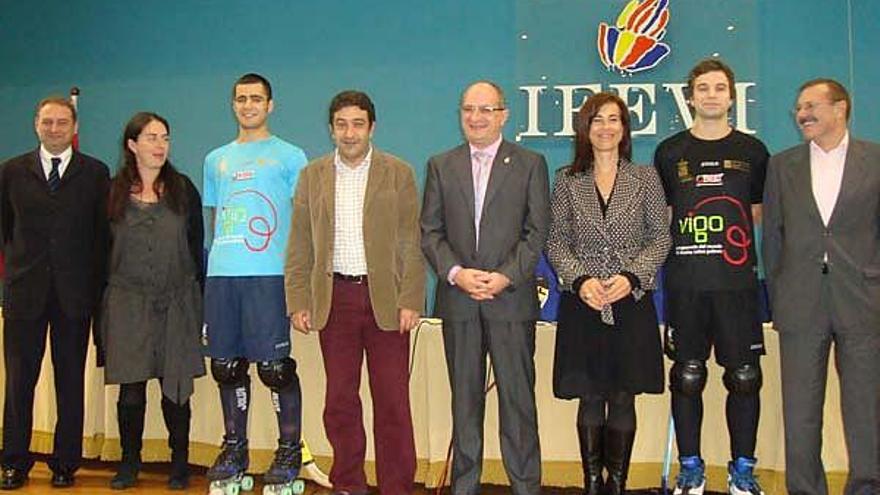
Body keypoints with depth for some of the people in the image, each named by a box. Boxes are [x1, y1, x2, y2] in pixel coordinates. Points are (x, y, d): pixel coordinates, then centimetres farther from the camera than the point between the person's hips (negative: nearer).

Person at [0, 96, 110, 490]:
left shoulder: (95, 173, 5)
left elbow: (103, 232, 4)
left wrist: (96, 284, -1)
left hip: (75, 292, -1)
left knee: (71, 380, 5)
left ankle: (65, 463, 15)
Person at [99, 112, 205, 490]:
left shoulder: (183, 189, 5)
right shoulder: (113, 191, 5)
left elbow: (197, 247, 6)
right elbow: (102, 250, 8)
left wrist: (197, 298, 1)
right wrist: (103, 302, 5)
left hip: (176, 303, 0)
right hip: (127, 303, 0)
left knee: (175, 387, 4)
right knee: (131, 389, 3)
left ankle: (180, 463, 16)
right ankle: (129, 462, 18)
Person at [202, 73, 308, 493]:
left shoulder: (289, 156, 6)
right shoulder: (216, 159, 19)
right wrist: (218, 258, 13)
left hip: (269, 275, -4)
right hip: (221, 275, 5)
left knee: (274, 366, -5)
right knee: (227, 365, 8)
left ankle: (289, 450, 7)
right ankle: (234, 448, 20)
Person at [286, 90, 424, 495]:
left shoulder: (398, 173, 3)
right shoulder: (312, 176, 9)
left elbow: (411, 243, 0)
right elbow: (299, 246, 8)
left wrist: (410, 301, -8)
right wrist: (298, 303, 1)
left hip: (385, 297, -2)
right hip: (334, 298, 2)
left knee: (392, 400, 1)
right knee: (339, 400, 8)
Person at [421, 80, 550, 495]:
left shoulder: (530, 164, 6)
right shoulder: (440, 165, 12)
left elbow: (537, 231, 0)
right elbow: (430, 231, 7)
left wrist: (506, 276, -12)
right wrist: (456, 273, -9)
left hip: (511, 298, -2)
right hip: (457, 298, 2)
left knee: (517, 396, 0)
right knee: (464, 397, 9)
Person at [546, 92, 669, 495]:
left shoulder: (645, 178, 5)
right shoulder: (567, 180, 6)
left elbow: (661, 237, 3)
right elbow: (556, 242, 4)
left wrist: (631, 275, -12)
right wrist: (580, 279, -12)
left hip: (632, 303, 0)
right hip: (582, 305, 0)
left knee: (624, 398, 5)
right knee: (590, 397, 6)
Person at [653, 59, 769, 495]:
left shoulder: (752, 151, 8)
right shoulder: (670, 152, 7)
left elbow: (759, 214, 14)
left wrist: (741, 249, 5)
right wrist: (670, 255, 3)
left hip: (737, 280, 1)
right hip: (685, 282, 0)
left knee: (744, 376, 2)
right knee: (687, 376, 4)